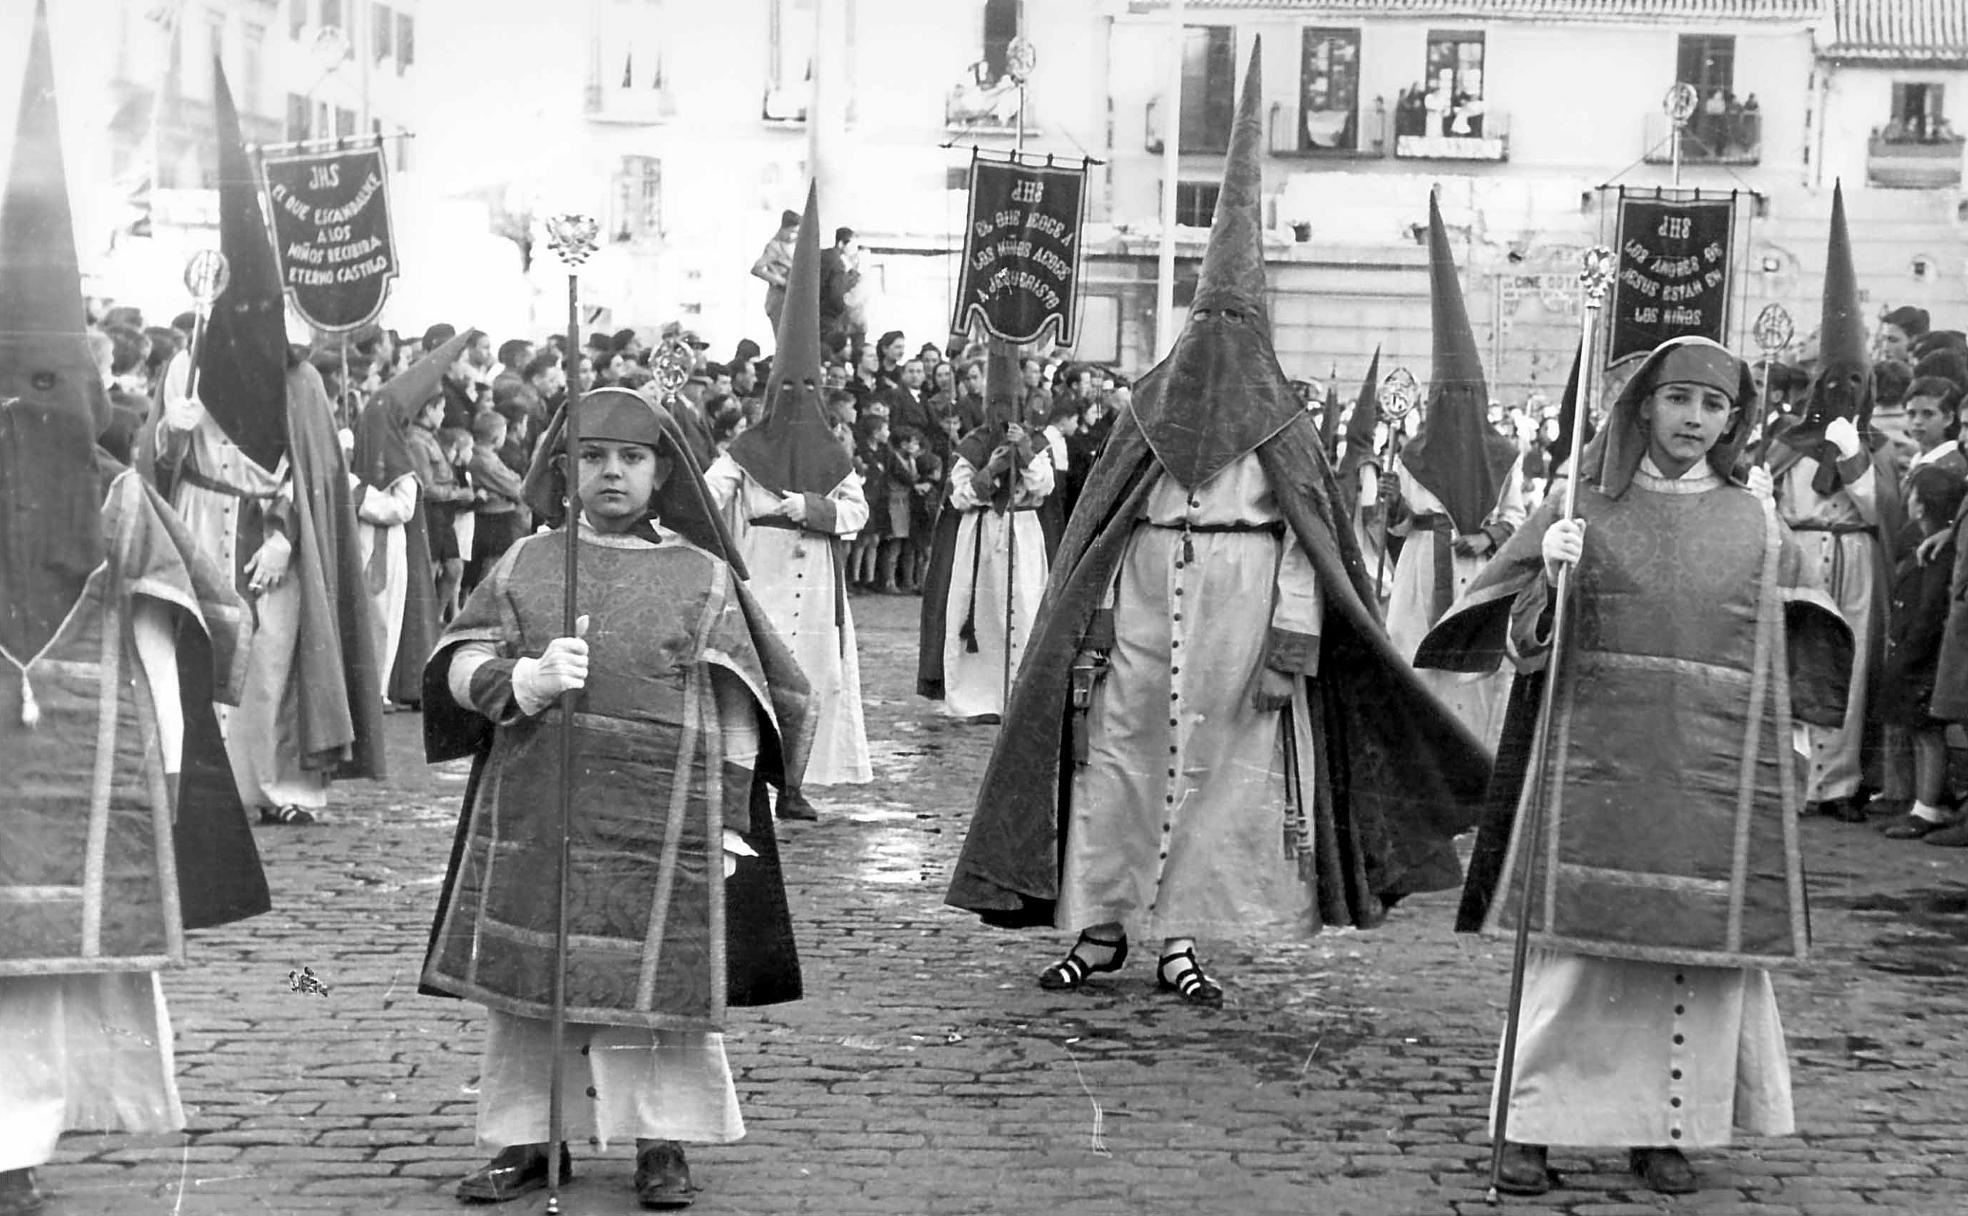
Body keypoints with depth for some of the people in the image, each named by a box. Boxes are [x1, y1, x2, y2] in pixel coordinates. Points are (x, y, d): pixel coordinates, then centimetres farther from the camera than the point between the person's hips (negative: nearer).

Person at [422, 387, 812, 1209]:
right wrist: (526, 680, -18)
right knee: (525, 978, 6)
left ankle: (661, 1144, 15)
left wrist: (729, 826, -3)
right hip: (532, 818, 2)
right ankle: (526, 1139, 19)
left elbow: (737, 712, 3)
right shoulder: (524, 566, 9)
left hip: (660, 825, -2)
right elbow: (458, 665, 2)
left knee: (657, 977, 1)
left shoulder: (705, 578, 4)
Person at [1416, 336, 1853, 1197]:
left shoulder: (1758, 524, 8)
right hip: (1596, 764, -2)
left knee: (1701, 949, 5)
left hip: (1714, 772, 2)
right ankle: (1532, 1127, 7)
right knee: (1577, 943, -2)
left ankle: (1666, 1128, 18)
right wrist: (1548, 578, -18)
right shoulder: (1582, 508, 2)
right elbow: (1524, 649, -2)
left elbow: (1796, 659, 19)